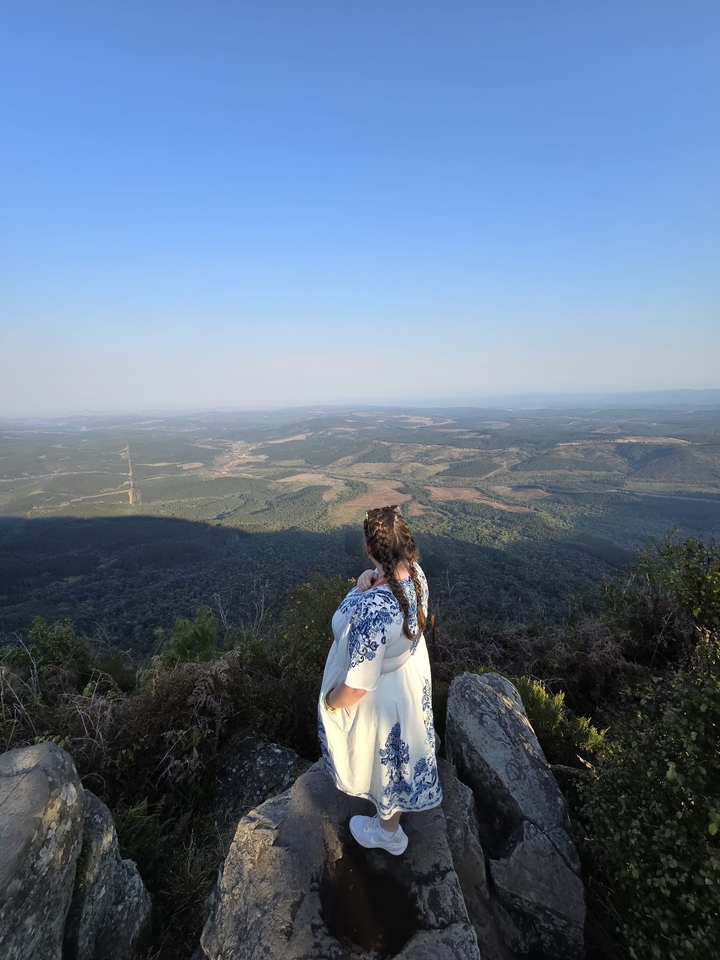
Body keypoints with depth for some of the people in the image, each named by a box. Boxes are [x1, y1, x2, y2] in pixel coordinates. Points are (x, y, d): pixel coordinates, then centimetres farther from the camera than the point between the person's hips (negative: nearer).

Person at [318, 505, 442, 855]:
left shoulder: (373, 611, -45)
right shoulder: (415, 573, -20)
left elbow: (358, 686, -34)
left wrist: (331, 702, -13)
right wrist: (366, 584, -23)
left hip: (380, 696, -8)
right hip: (411, 672, 8)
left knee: (384, 760, 23)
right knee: (400, 750, 36)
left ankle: (388, 832, 55)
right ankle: (397, 803, 68)